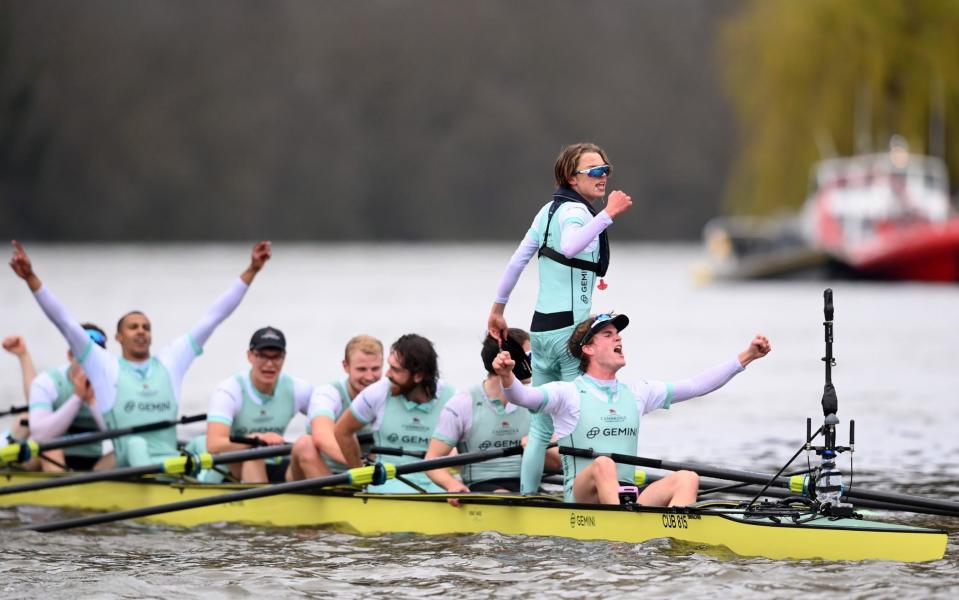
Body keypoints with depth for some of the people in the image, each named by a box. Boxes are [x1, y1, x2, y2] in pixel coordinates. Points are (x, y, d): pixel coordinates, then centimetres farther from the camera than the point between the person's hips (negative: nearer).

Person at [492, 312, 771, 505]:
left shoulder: (636, 393, 19)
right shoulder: (568, 394, 2)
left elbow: (696, 385, 18)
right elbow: (523, 396, -16)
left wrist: (746, 356, 12)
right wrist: (506, 377, -39)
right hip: (581, 501, -5)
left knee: (687, 479, -19)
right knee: (604, 464, -36)